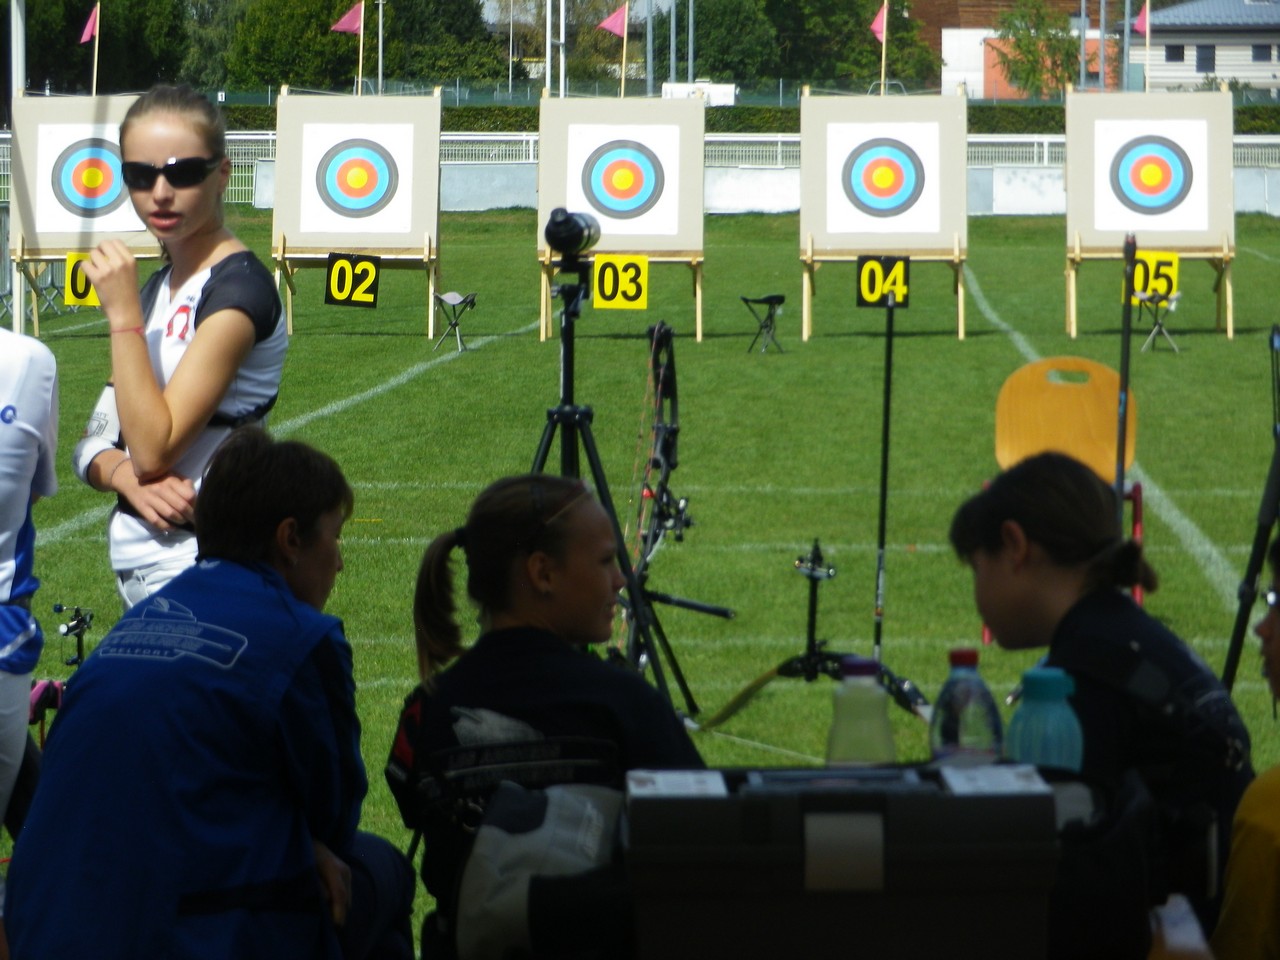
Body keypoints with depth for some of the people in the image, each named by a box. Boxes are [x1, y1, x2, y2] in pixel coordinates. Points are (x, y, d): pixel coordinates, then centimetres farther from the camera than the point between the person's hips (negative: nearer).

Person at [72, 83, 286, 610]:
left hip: (200, 566, -8)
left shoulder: (239, 288, -14)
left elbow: (154, 449, -20)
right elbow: (93, 445, 8)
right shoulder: (159, 286, 12)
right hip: (135, 562, 8)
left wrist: (123, 315, -19)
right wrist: (127, 478, -14)